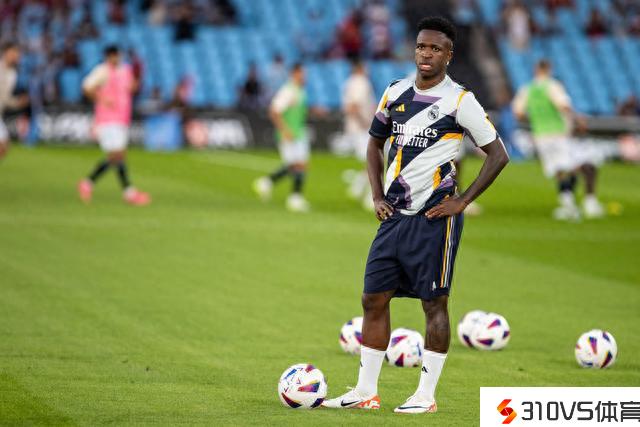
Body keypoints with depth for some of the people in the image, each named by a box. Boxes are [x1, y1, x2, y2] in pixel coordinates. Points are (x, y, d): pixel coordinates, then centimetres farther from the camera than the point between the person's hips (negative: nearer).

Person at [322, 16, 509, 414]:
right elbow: (376, 143, 24)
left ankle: (427, 394, 5)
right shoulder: (396, 93, 10)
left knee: (434, 302, -1)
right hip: (395, 215, 6)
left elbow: (498, 154, -6)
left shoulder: (459, 100, -8)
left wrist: (461, 202, -9)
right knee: (374, 299, 5)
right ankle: (366, 391, 12)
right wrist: (378, 196, 12)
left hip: (434, 217, -6)